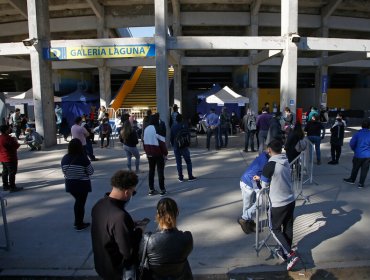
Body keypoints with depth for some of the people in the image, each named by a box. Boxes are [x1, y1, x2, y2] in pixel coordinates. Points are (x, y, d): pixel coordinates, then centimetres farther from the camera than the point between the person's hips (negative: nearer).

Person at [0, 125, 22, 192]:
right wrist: (15, 141, 0)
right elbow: (16, 146, -19)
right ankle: (12, 187, 3)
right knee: (12, 172, -1)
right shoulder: (8, 138, -22)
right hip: (10, 158, -9)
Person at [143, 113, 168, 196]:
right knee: (160, 171, 1)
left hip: (149, 153, 6)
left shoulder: (146, 129, 8)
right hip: (158, 153, -6)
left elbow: (144, 141, 12)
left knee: (151, 170, 13)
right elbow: (162, 142, -16)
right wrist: (165, 153, -7)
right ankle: (162, 190, 4)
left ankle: (151, 189, 17)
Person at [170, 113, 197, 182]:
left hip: (176, 147, 2)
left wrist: (173, 145, 12)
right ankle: (190, 177, 5)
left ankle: (180, 177, 9)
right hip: (184, 146, -2)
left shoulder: (173, 127, -1)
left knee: (178, 162, 7)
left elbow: (171, 138, 0)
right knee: (188, 161, 6)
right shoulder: (185, 126, -6)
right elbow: (189, 135, -3)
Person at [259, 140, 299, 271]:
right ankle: (284, 252, 34)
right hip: (291, 200, 7)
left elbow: (265, 185, -10)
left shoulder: (269, 165, -22)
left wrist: (260, 179, 11)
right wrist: (262, 178, 21)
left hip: (278, 203, -7)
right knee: (288, 228, 18)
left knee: (275, 229, 11)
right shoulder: (286, 162, 1)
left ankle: (290, 254, 4)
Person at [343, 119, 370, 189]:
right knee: (364, 170, 9)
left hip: (358, 155, -1)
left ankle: (352, 180, 32)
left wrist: (355, 149, 10)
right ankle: (361, 183, 13)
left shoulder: (358, 133, -9)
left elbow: (351, 143, -8)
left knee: (355, 168, 16)